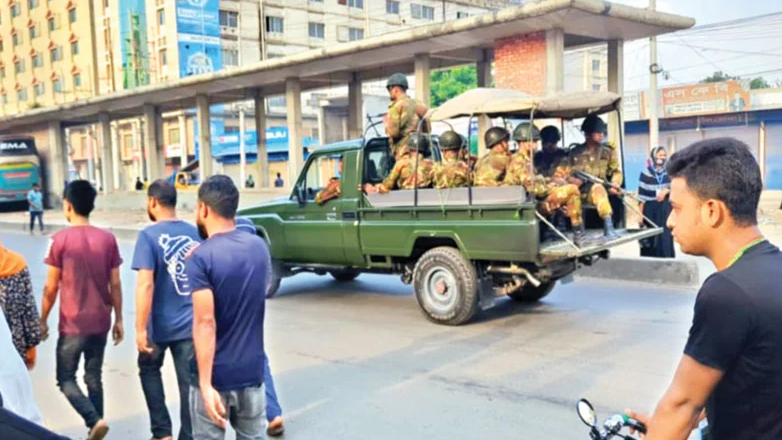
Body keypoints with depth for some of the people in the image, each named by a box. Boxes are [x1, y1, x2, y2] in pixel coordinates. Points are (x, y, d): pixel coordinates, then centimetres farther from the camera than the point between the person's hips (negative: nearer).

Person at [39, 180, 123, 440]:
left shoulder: (60, 239, -11)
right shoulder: (108, 239, -1)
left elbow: (51, 287, -7)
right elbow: (115, 284, 1)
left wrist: (43, 320, 6)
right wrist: (118, 319, 11)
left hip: (73, 324, -4)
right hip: (100, 322, 4)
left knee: (66, 379, 10)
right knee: (94, 378, 16)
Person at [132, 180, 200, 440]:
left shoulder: (149, 235, -13)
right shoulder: (195, 233, 3)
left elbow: (145, 284, -20)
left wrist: (140, 329, -16)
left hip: (160, 324, -3)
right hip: (191, 323, 3)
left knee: (149, 370, 21)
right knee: (188, 382, 8)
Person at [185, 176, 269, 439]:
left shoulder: (201, 258, -16)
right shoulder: (259, 247, 1)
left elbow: (205, 322, -22)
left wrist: (206, 383, -21)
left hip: (215, 376, -5)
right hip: (252, 371, 5)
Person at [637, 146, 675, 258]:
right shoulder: (646, 173, -1)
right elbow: (642, 196, -1)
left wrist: (667, 191, -13)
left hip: (665, 209, 2)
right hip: (650, 210, -1)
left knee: (665, 238, -1)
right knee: (650, 238, 1)